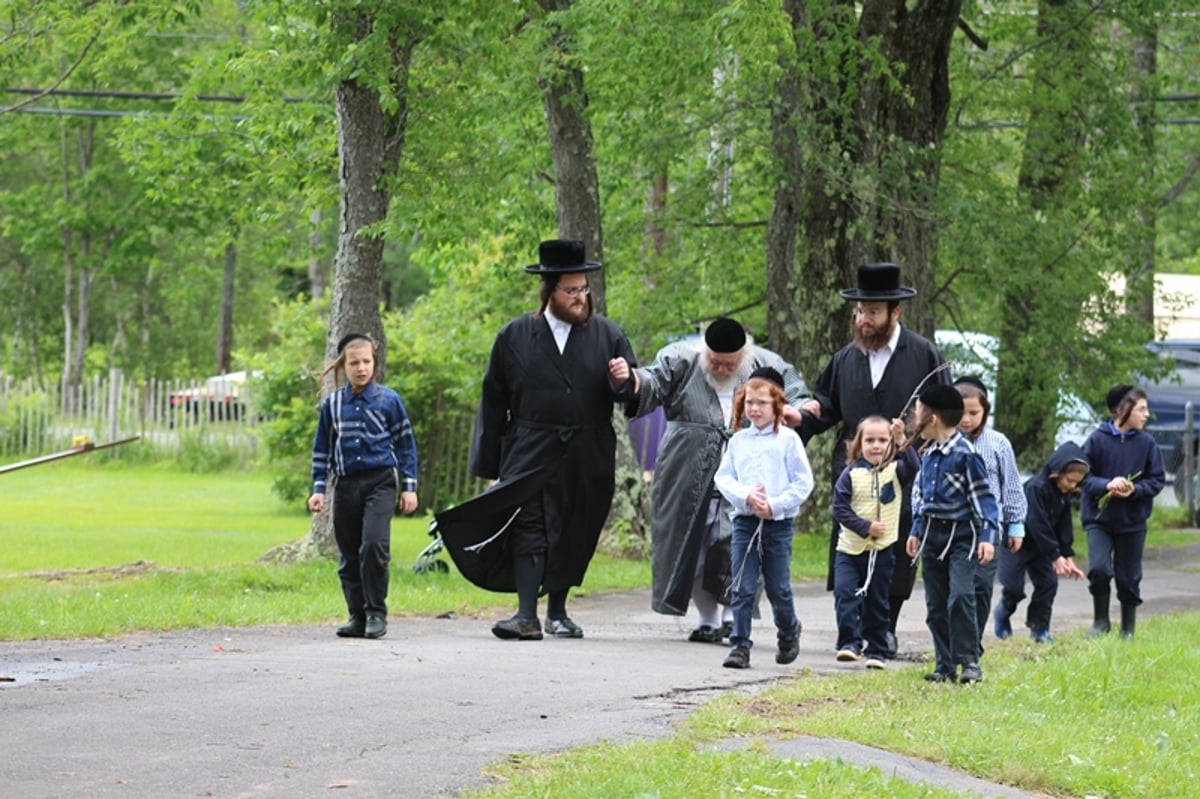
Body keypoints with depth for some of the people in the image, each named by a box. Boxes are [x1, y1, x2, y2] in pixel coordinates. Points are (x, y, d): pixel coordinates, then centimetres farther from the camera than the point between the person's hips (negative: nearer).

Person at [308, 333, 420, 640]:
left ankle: (376, 613, -10)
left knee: (373, 544, -19)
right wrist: (319, 489, 8)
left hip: (380, 480, -3)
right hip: (346, 485, 3)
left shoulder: (389, 400, 2)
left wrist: (409, 487, 4)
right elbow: (322, 450, 14)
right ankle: (357, 616, 13)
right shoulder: (331, 403, 7)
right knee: (348, 555, 5)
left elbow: (406, 445, 8)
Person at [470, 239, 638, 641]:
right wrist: (488, 464, 4)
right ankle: (527, 615, -16)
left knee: (574, 535, 8)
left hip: (586, 459, 2)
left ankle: (557, 612, 21)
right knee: (529, 530, -11)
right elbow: (493, 400, 6)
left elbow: (632, 393, 11)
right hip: (530, 454, -2)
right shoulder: (515, 336, 3)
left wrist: (623, 381, -15)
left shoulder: (607, 335, 6)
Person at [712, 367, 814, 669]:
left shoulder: (788, 440, 0)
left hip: (779, 522, -2)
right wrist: (746, 496, -13)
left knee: (778, 588, 5)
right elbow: (723, 478, 5)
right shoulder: (738, 441, 9)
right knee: (743, 588, -4)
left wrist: (775, 505, -14)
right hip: (744, 520, 2)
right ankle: (740, 646, -3)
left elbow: (803, 483, -4)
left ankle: (789, 632, 31)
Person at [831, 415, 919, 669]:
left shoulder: (895, 470, -1)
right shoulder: (851, 474, -3)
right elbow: (840, 509, -6)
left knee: (877, 603, 8)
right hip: (850, 549, -1)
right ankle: (849, 643, -12)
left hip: (882, 550, 1)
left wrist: (902, 441, -34)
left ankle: (876, 651, 17)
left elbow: (914, 468, -22)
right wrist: (865, 527, -15)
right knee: (845, 594, -16)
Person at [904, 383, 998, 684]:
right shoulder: (928, 455, 10)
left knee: (960, 597, -19)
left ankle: (969, 662, -14)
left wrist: (987, 536, -18)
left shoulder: (965, 454, -13)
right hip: (932, 534, 7)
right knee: (936, 605, 7)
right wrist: (916, 530, 21)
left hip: (961, 535, -7)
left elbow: (983, 498, -12)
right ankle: (944, 665, 13)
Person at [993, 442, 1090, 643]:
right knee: (1014, 587, -10)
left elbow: (1064, 527, 4)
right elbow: (1037, 525, -29)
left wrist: (1068, 557, -5)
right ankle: (1003, 612, 21)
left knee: (1048, 583, -1)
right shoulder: (1036, 488, -27)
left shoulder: (1064, 494, -1)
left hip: (1038, 545, 7)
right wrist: (1055, 557, -28)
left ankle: (1039, 628, 9)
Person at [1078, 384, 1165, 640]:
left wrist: (1134, 490, -17)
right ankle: (1101, 621, 3)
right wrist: (1107, 485, -23)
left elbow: (1157, 480, 1)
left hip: (1133, 522, 2)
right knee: (1099, 568, -18)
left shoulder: (1146, 443, -2)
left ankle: (1128, 629, 25)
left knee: (1129, 578, 8)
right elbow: (1083, 477, -6)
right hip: (1099, 520, -2)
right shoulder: (1097, 440, -7)